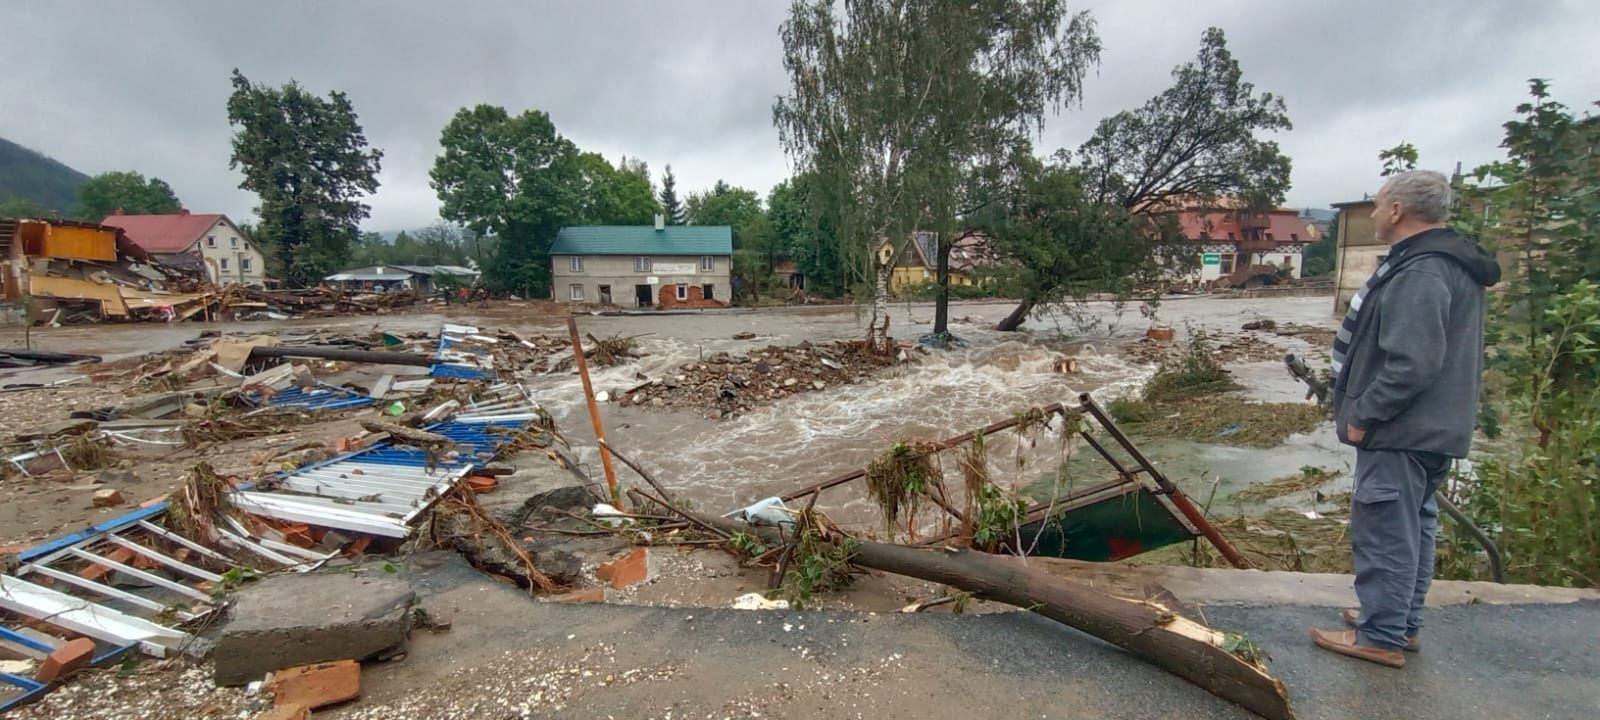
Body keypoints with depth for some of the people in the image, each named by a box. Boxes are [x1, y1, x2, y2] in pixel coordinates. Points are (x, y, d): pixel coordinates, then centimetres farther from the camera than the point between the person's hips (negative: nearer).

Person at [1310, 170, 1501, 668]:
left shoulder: (1420, 274, -22)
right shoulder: (1447, 263, 14)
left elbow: (1411, 364, -29)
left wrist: (1363, 414, -18)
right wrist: (1366, 411, 18)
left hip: (1402, 434, -11)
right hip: (1429, 430, 11)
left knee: (1384, 532, -2)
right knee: (1413, 527, 18)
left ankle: (1381, 637, 8)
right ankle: (1402, 623, 31)